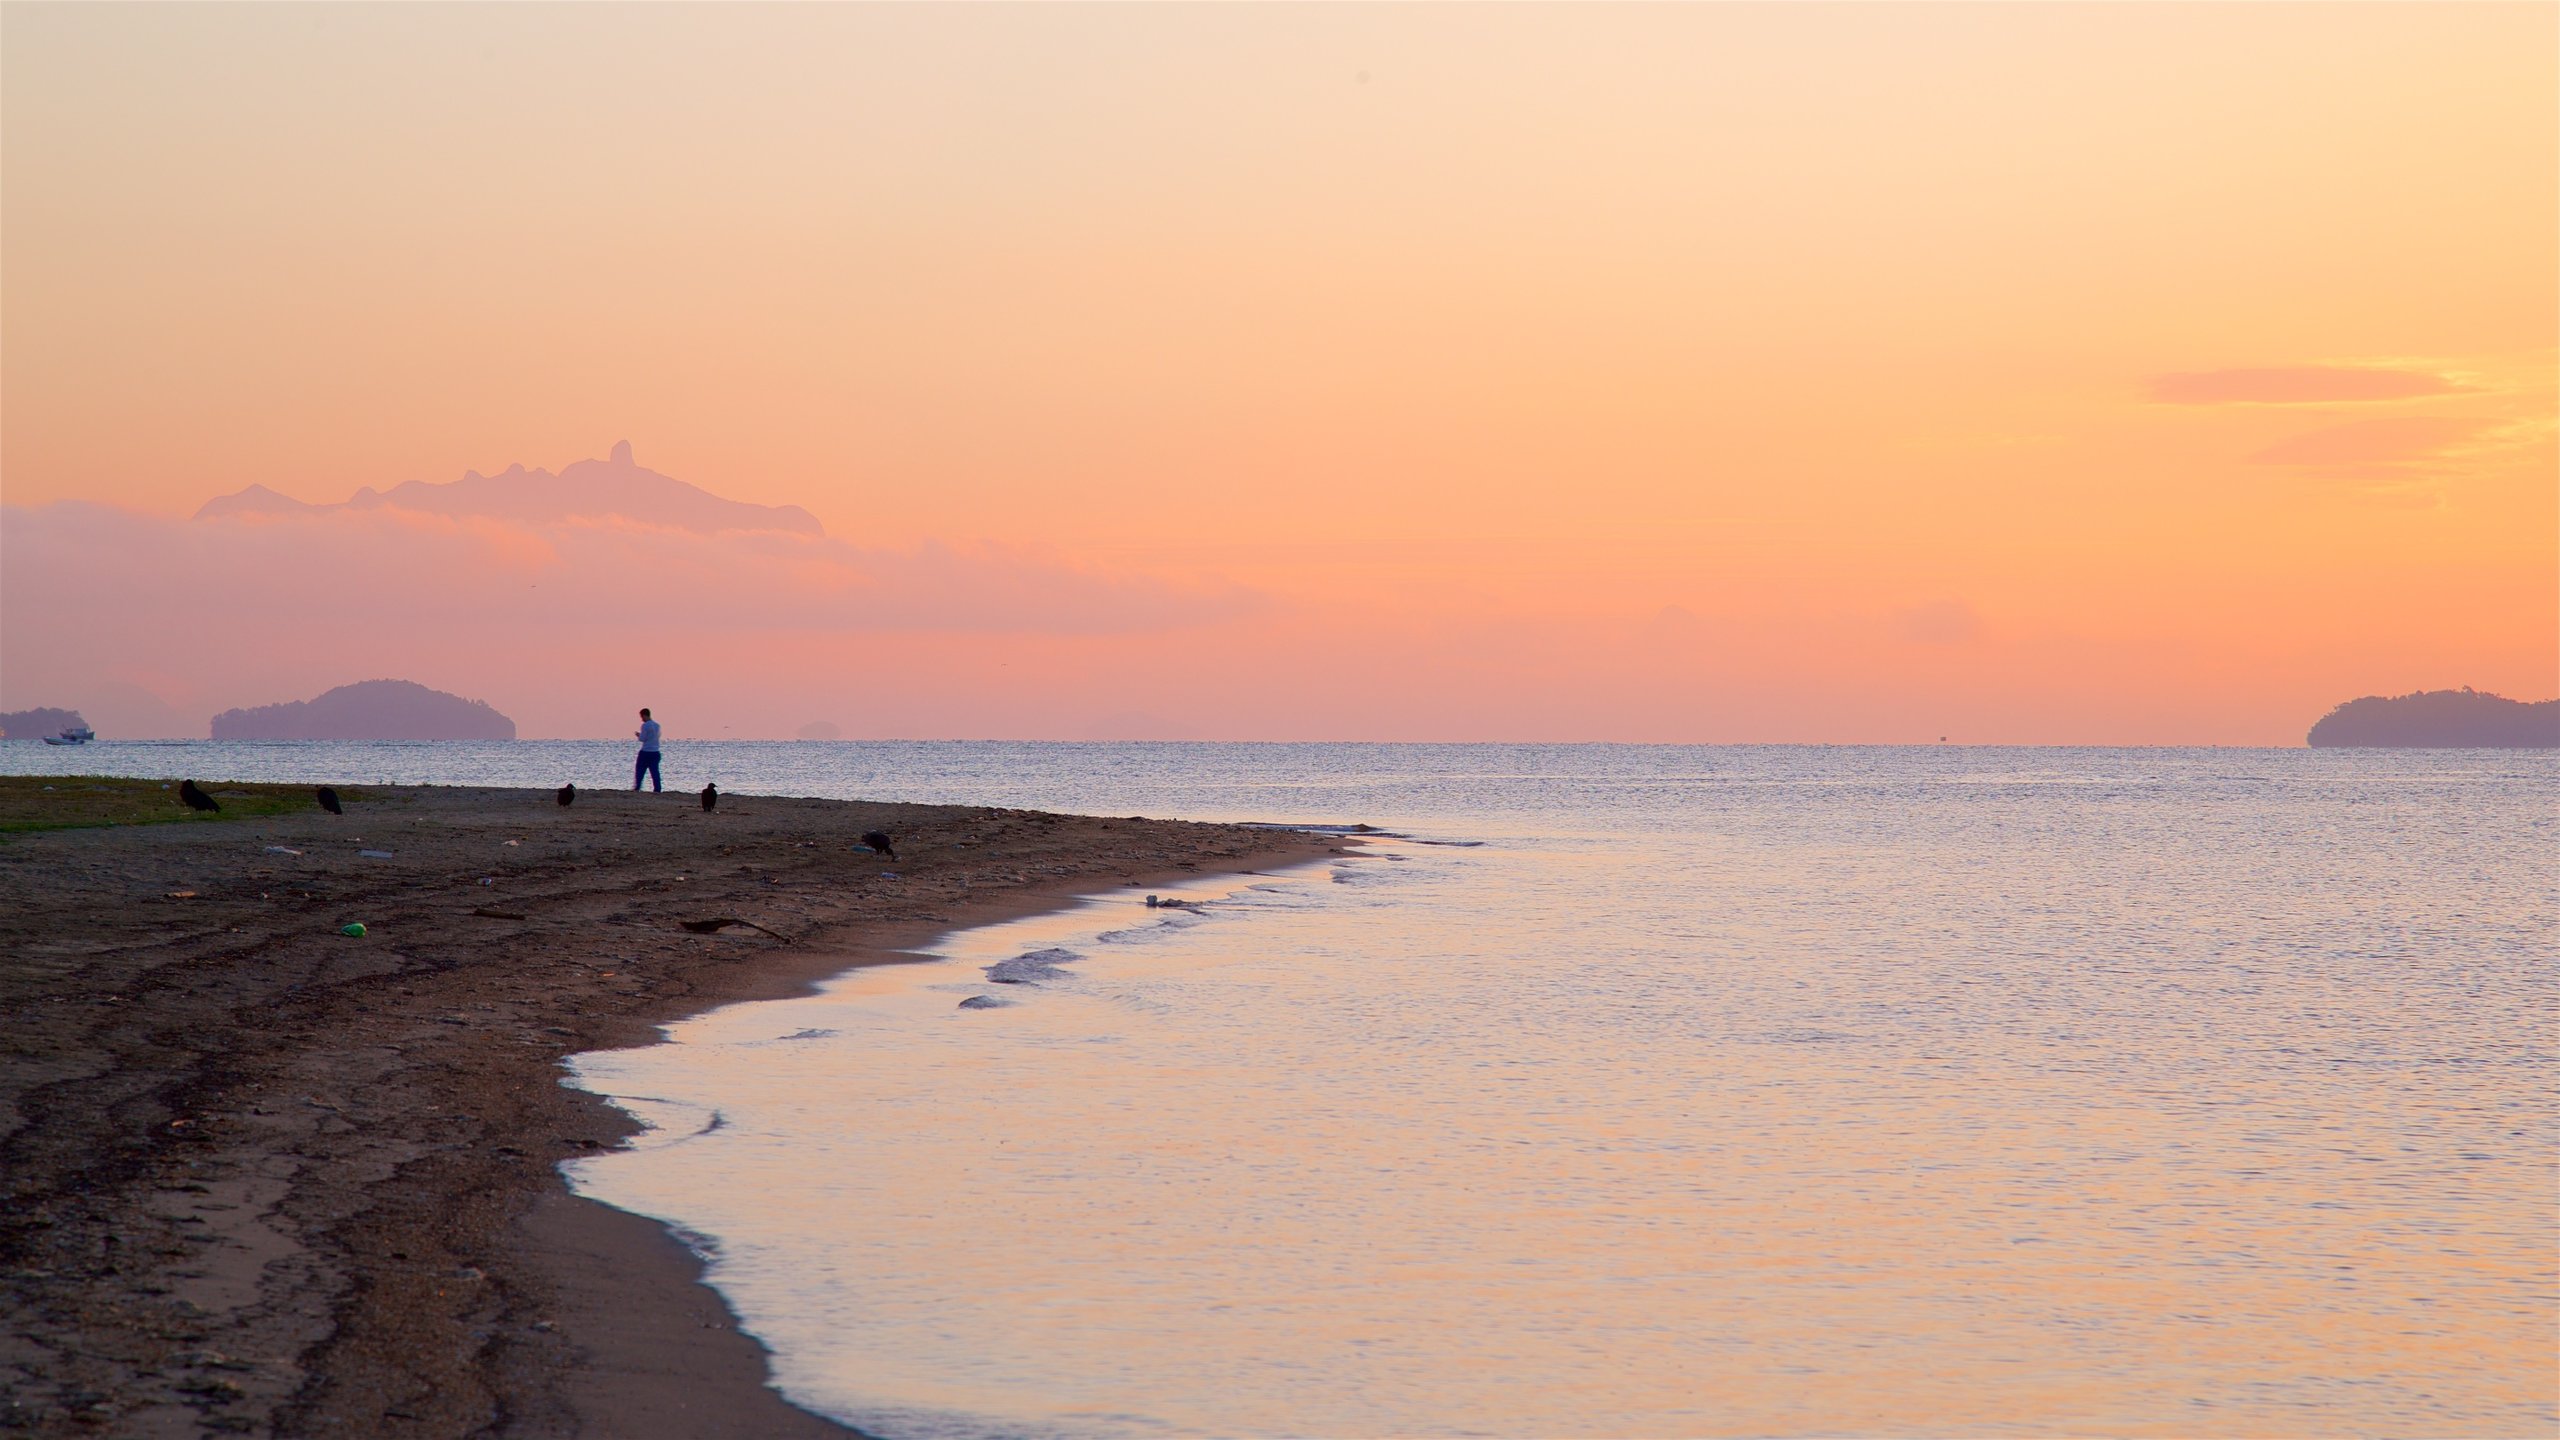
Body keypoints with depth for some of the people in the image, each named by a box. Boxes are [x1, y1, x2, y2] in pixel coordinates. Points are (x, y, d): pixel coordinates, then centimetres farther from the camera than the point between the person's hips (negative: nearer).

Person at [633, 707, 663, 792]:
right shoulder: (657, 725, 10)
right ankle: (658, 789, -2)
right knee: (654, 772, 5)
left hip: (645, 752, -6)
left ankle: (636, 788, 2)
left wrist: (638, 735, 9)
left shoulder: (645, 725, -12)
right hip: (655, 752, 6)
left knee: (639, 770, 4)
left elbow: (642, 739, -13)